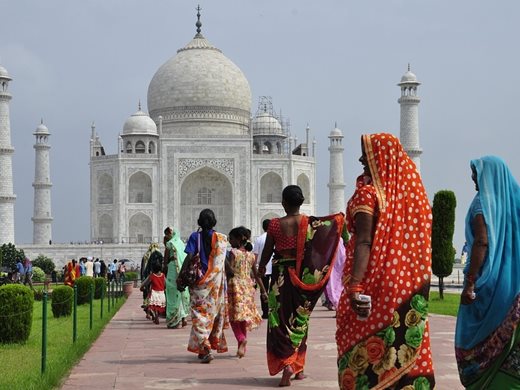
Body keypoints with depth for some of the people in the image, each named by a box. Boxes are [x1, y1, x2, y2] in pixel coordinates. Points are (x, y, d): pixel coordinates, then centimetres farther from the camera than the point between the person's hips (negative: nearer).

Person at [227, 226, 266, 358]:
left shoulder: (233, 252, -8)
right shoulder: (251, 255, 8)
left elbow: (230, 271, -16)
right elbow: (257, 275, 10)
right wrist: (263, 291, 14)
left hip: (235, 286, -5)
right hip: (248, 287, 5)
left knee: (235, 316, -1)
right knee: (244, 317, 13)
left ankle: (241, 339, -26)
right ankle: (242, 347, 17)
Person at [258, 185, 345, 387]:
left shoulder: (275, 224, -8)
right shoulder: (309, 223, -6)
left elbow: (267, 252, 0)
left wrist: (261, 267, 18)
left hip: (281, 276, -2)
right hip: (303, 276, 2)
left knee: (280, 320, 1)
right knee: (299, 320, 14)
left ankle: (286, 364, -17)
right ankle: (298, 367, 22)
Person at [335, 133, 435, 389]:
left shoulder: (368, 192, -9)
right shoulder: (410, 190, 8)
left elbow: (363, 242, -20)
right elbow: (419, 241, 12)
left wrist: (355, 286, -26)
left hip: (376, 281, -6)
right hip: (409, 284, 6)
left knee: (363, 349, 1)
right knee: (408, 347, 10)